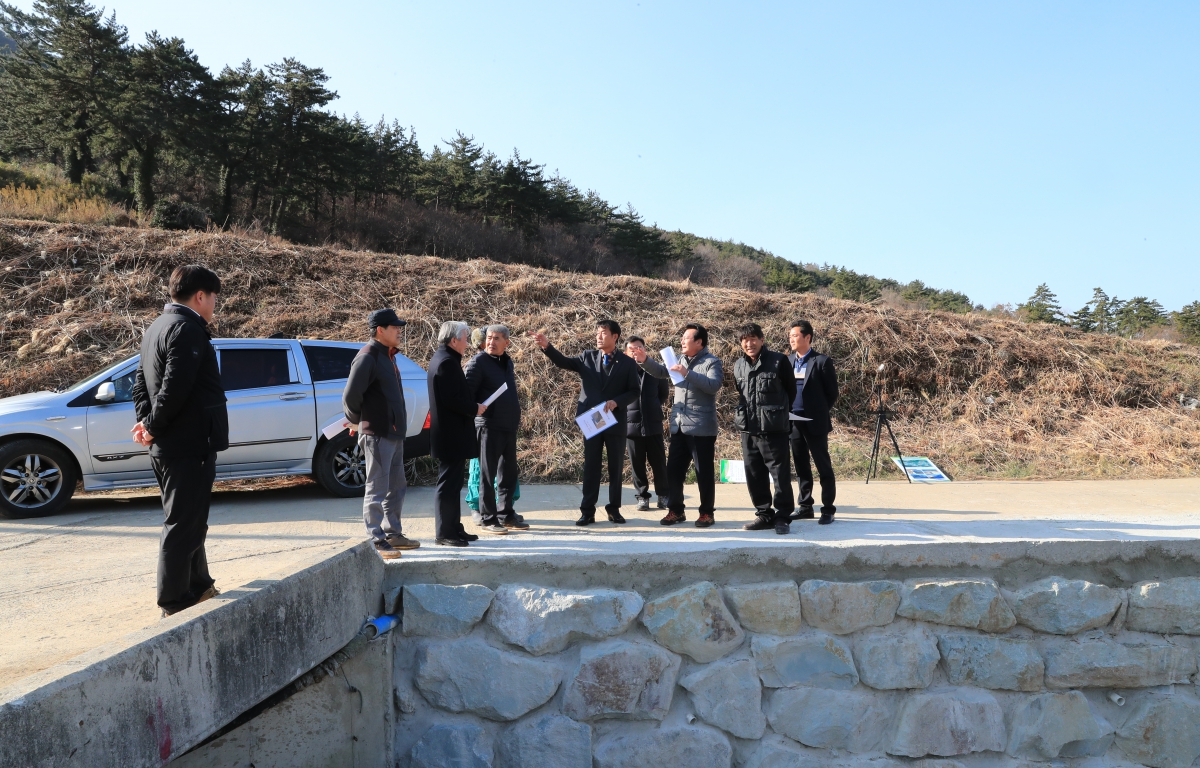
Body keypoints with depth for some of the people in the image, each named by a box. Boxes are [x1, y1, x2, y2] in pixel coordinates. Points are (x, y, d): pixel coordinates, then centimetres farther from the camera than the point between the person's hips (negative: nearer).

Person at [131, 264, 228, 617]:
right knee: (183, 525, -3)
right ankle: (175, 603, 5)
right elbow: (175, 388, -25)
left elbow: (141, 381, 15)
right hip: (190, 443, -10)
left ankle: (198, 587, 33)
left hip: (169, 444, 10)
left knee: (189, 521, 20)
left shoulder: (157, 327, 16)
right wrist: (153, 426, -13)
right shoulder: (188, 328, -16)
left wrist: (147, 421, 1)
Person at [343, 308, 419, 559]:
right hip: (377, 435, -9)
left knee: (396, 488, 16)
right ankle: (376, 541, 4)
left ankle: (393, 534, 26)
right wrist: (357, 421, -4)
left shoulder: (387, 356, 15)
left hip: (394, 433, 9)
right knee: (377, 490, -3)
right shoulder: (367, 357, -15)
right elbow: (351, 395, -18)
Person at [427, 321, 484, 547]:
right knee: (448, 484, -4)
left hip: (450, 434, 11)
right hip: (450, 435, -11)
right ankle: (444, 532, 3)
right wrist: (474, 408, -12)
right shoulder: (447, 362, -17)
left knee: (452, 483, 14)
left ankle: (454, 528, 21)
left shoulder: (445, 359, 16)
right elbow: (451, 399, -24)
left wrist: (472, 405, 9)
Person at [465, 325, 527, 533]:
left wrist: (516, 413, 17)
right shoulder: (479, 362, -8)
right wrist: (475, 410, -21)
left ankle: (506, 514, 23)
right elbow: (467, 392, -13)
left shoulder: (507, 362, 14)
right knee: (488, 473, 0)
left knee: (508, 473, 13)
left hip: (509, 426, 7)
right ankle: (487, 518, 8)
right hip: (489, 426, -7)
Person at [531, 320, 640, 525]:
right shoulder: (587, 357, 4)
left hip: (615, 421, -1)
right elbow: (564, 362, -7)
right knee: (590, 467, 4)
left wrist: (616, 402, -16)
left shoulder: (627, 363, 0)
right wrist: (547, 346, -22)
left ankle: (614, 509, 19)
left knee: (616, 467, 7)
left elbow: (634, 391, 0)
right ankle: (587, 511, 8)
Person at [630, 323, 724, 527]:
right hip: (679, 426, 7)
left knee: (704, 471, 1)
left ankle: (707, 513, 11)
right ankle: (675, 510, 19)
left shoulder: (712, 362, -6)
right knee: (673, 470, 8)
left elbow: (713, 385, -22)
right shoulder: (681, 360, 16)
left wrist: (687, 373, -25)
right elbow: (661, 371, 12)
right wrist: (645, 361, -5)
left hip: (701, 428, -7)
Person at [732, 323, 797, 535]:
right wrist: (743, 414, 14)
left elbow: (791, 390, 4)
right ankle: (764, 514, 21)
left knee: (780, 474, -1)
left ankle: (782, 516, 9)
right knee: (754, 475, 10)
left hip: (773, 429, -5)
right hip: (748, 429, 6)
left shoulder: (779, 361, -6)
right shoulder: (738, 366, 9)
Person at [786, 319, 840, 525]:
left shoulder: (821, 361, -7)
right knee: (801, 467, 12)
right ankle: (805, 506, 21)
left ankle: (828, 510, 8)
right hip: (793, 422, 5)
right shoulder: (788, 360, 8)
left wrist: (818, 411, 0)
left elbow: (832, 392, -2)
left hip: (814, 423, -5)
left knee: (823, 467, 1)